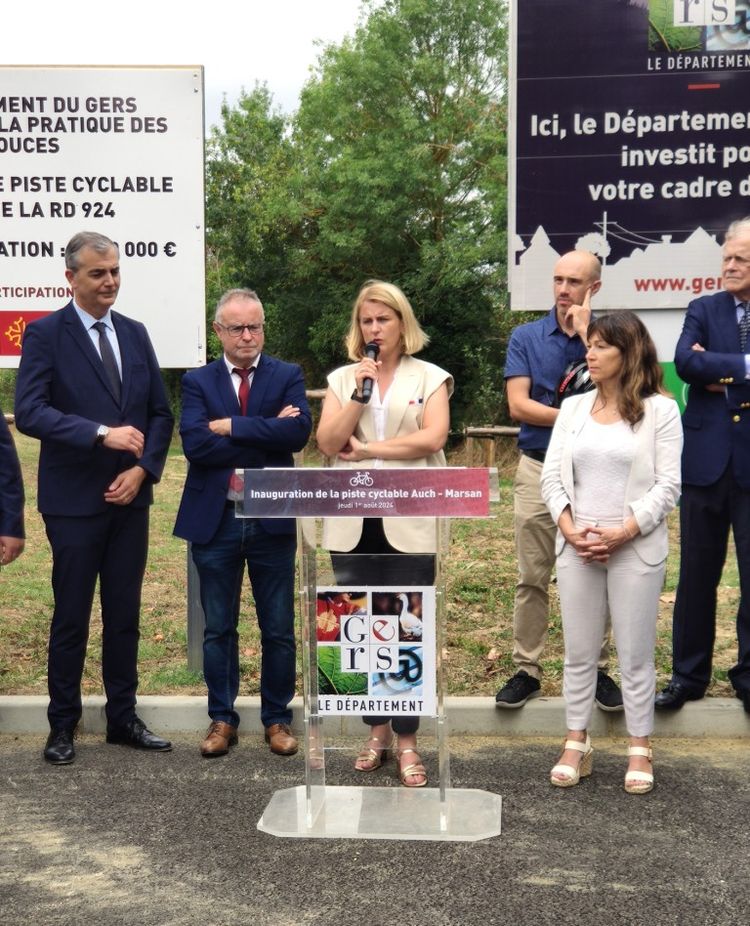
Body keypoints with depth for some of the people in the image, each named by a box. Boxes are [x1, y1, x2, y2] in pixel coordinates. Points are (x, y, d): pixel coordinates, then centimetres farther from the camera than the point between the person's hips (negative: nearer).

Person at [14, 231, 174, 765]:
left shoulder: (135, 334, 10)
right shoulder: (45, 334, -5)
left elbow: (161, 414, 10)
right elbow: (28, 412, -16)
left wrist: (143, 469, -5)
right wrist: (102, 433, -24)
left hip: (130, 498, 5)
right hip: (75, 501, -4)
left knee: (125, 614, 11)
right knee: (72, 617, 5)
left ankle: (123, 717, 23)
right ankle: (63, 725, 19)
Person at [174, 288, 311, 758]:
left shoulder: (288, 376, 3)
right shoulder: (198, 381, 3)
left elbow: (298, 432, -16)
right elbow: (195, 444, -13)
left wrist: (230, 426, -15)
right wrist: (267, 437, -14)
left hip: (272, 519, 0)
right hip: (215, 520, 1)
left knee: (279, 628, 8)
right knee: (219, 628, 10)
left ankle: (278, 718, 22)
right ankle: (222, 719, 23)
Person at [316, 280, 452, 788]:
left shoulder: (430, 378, 4)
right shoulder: (342, 379, 12)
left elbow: (433, 438, -10)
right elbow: (328, 443, 0)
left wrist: (365, 449, -6)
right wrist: (360, 393, -10)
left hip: (410, 523, -3)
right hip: (353, 523, 3)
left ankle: (408, 741, 6)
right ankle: (377, 731, 21)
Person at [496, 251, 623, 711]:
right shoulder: (526, 337, 3)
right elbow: (519, 405, -6)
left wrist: (586, 334, -13)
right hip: (539, 469, 0)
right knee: (533, 579, 4)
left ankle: (597, 669, 17)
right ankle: (527, 670, 12)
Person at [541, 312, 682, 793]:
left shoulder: (660, 410, -3)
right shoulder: (573, 407, 9)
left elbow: (668, 485, -8)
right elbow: (552, 475, 6)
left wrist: (623, 533, -16)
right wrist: (569, 528, -9)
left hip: (636, 549, -3)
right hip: (577, 548, 4)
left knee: (637, 654, 5)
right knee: (579, 653, 10)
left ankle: (640, 751, 17)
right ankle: (577, 744, 20)